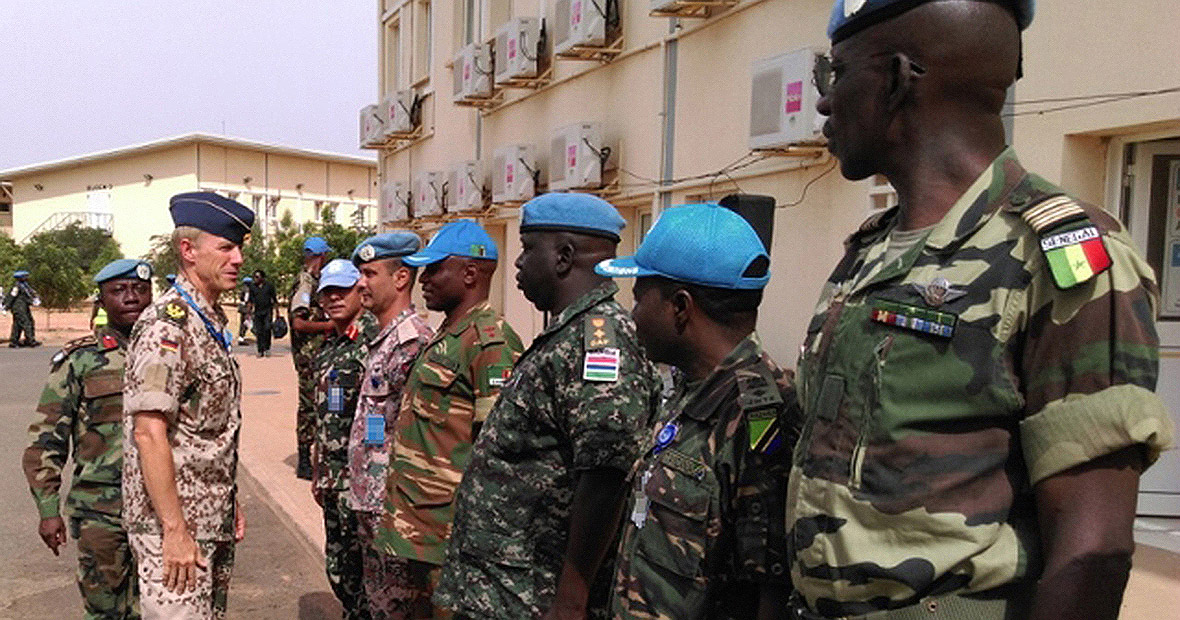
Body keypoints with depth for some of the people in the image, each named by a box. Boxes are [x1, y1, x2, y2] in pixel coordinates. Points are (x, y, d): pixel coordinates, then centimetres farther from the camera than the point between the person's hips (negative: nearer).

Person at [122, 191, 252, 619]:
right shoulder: (166, 325, -18)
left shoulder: (213, 321, 10)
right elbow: (149, 434, -23)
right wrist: (175, 531, -22)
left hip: (214, 521, 9)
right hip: (175, 525, -9)